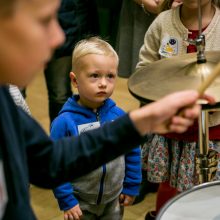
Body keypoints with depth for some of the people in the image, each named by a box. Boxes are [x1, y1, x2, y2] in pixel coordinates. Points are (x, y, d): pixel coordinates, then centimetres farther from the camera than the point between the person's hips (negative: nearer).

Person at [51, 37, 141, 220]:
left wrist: (131, 187, 5)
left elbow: (133, 152, 2)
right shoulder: (65, 122, -20)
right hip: (80, 203, -3)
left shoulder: (119, 116, -11)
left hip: (114, 200, 3)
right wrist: (66, 201, -13)